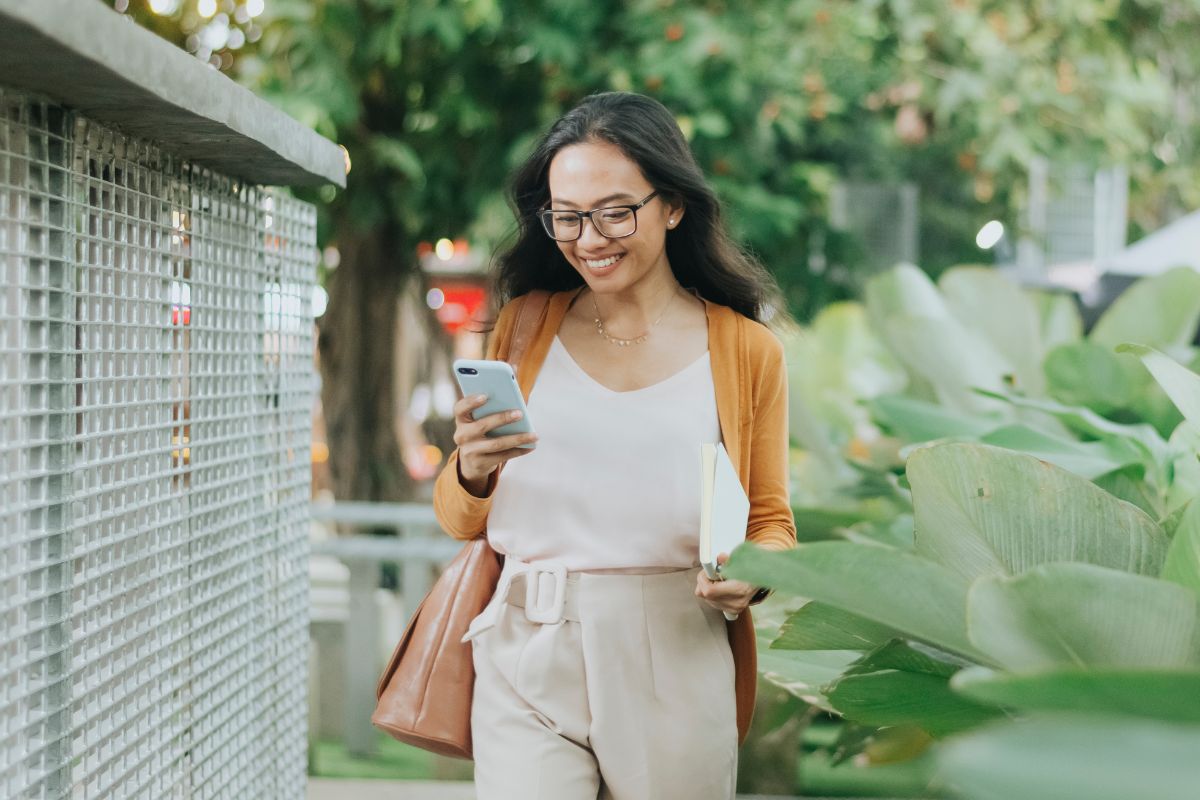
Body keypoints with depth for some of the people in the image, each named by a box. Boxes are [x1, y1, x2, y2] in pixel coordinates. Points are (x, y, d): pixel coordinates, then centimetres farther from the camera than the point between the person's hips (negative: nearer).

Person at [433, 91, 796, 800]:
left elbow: (772, 522, 11)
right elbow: (461, 522, 11)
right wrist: (473, 471, -12)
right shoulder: (523, 329, 9)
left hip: (676, 668, 0)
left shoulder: (746, 349, 5)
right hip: (528, 662, 1)